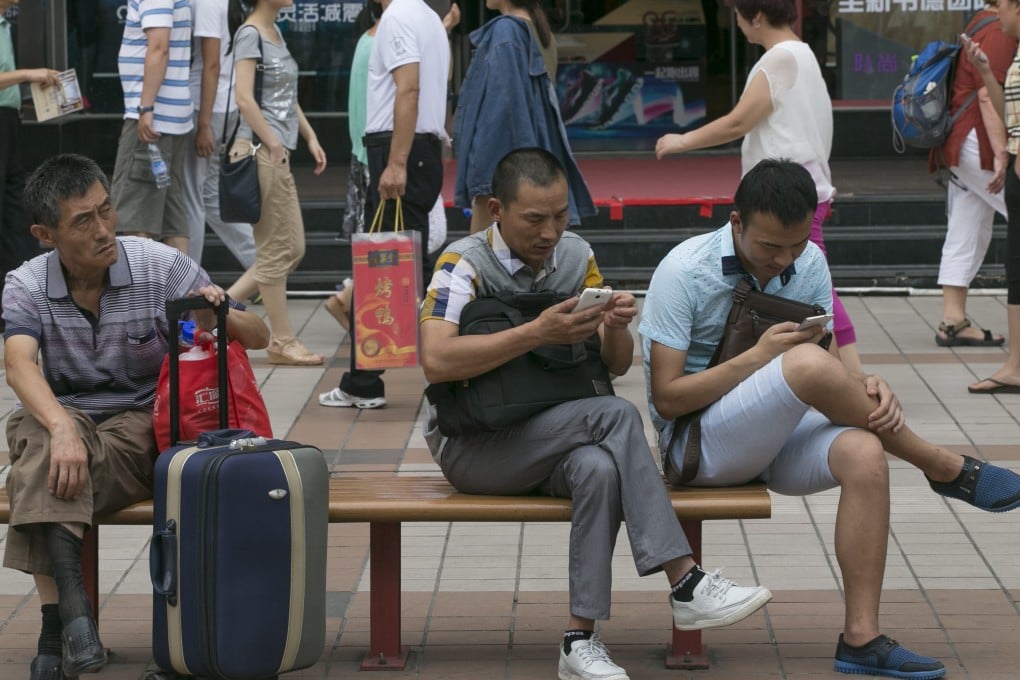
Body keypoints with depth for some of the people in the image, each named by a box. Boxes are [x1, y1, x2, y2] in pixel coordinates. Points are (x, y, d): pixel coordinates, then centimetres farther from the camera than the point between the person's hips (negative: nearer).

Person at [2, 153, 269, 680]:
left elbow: (258, 337, 0)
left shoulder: (161, 267, -3)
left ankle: (55, 626, -32)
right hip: (64, 414, 0)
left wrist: (221, 318, -26)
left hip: (141, 422, 1)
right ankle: (68, 607, -45)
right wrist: (62, 429, -43)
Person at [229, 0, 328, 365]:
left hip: (278, 153, 9)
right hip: (261, 152, -9)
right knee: (276, 251, -4)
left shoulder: (275, 32, 16)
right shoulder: (250, 34, -10)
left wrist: (310, 137, 13)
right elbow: (245, 98, -18)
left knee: (293, 249, 11)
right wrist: (272, 143, -16)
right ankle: (283, 342, 2)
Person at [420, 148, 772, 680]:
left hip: (553, 439, 5)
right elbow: (436, 361, -27)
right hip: (471, 447, -5)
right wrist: (536, 333, -32)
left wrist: (616, 329, -16)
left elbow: (617, 366, 8)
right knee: (616, 416, -29)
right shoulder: (465, 263, -11)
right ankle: (685, 585, -30)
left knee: (598, 467, -34)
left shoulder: (576, 257, 7)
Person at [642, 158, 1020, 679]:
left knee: (863, 452, -29)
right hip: (694, 443, -6)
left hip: (775, 439, 6)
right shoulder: (684, 272, -13)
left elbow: (827, 375, 6)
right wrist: (760, 356, -22)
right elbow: (667, 398, -14)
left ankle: (861, 638, -26)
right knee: (806, 363, -32)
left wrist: (864, 388, -18)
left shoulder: (809, 265, 5)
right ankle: (946, 469, -14)